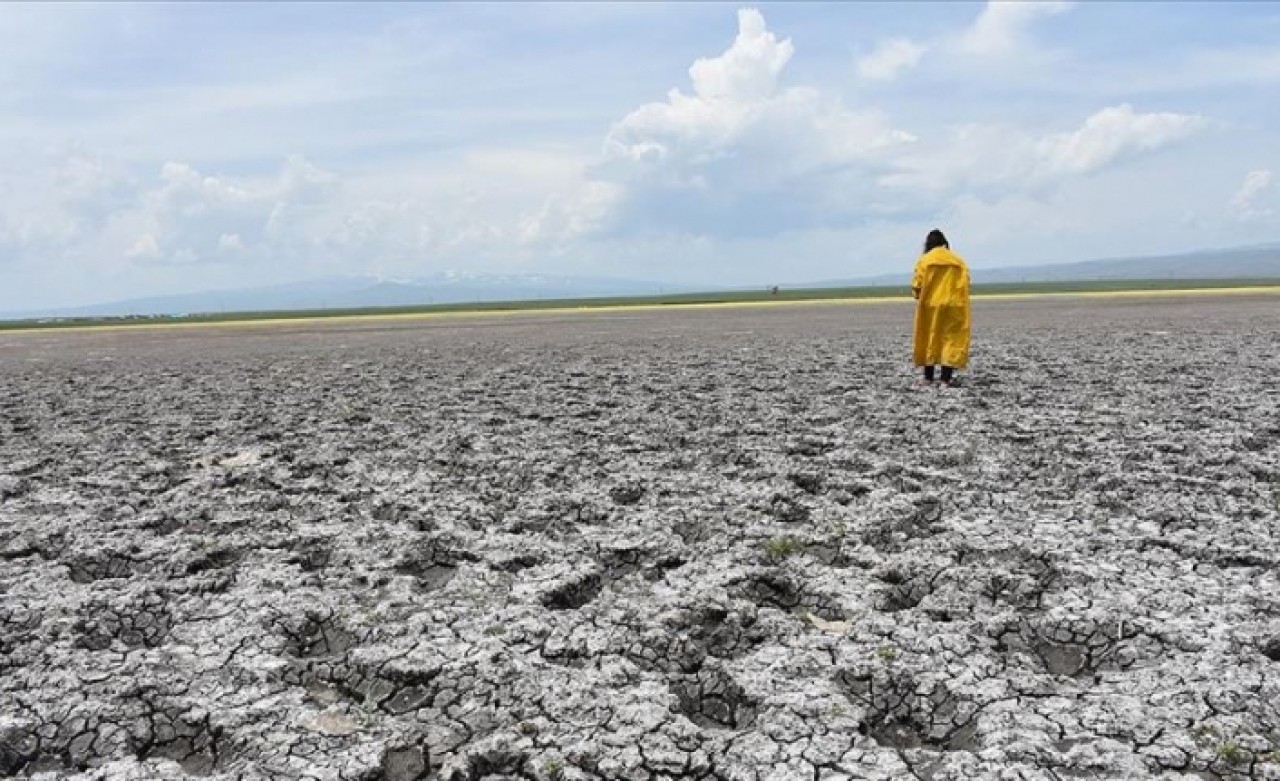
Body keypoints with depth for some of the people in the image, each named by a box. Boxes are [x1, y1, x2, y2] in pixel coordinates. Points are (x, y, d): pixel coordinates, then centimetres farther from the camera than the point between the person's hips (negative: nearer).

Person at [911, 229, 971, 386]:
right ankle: (947, 376, -3)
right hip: (953, 305, 1)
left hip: (931, 305, -1)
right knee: (951, 338, 4)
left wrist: (918, 296, 10)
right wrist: (952, 294, 14)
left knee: (930, 338, 9)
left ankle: (928, 376, 11)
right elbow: (965, 284, 1)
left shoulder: (924, 260, -1)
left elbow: (917, 285, -8)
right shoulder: (959, 261, 7)